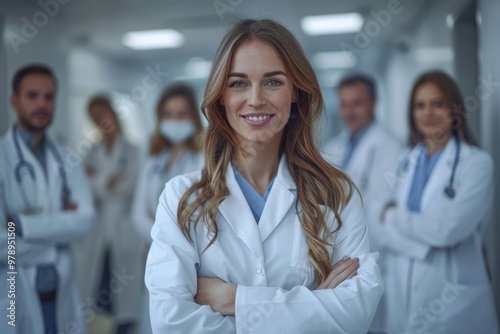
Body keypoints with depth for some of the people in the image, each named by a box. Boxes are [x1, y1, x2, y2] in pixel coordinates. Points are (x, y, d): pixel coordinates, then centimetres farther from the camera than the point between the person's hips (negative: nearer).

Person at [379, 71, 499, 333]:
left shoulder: (477, 163, -8)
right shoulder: (409, 163, 7)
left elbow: (449, 230, -18)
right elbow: (388, 232, 6)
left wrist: (394, 216, -7)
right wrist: (425, 243, -12)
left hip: (453, 304, -4)